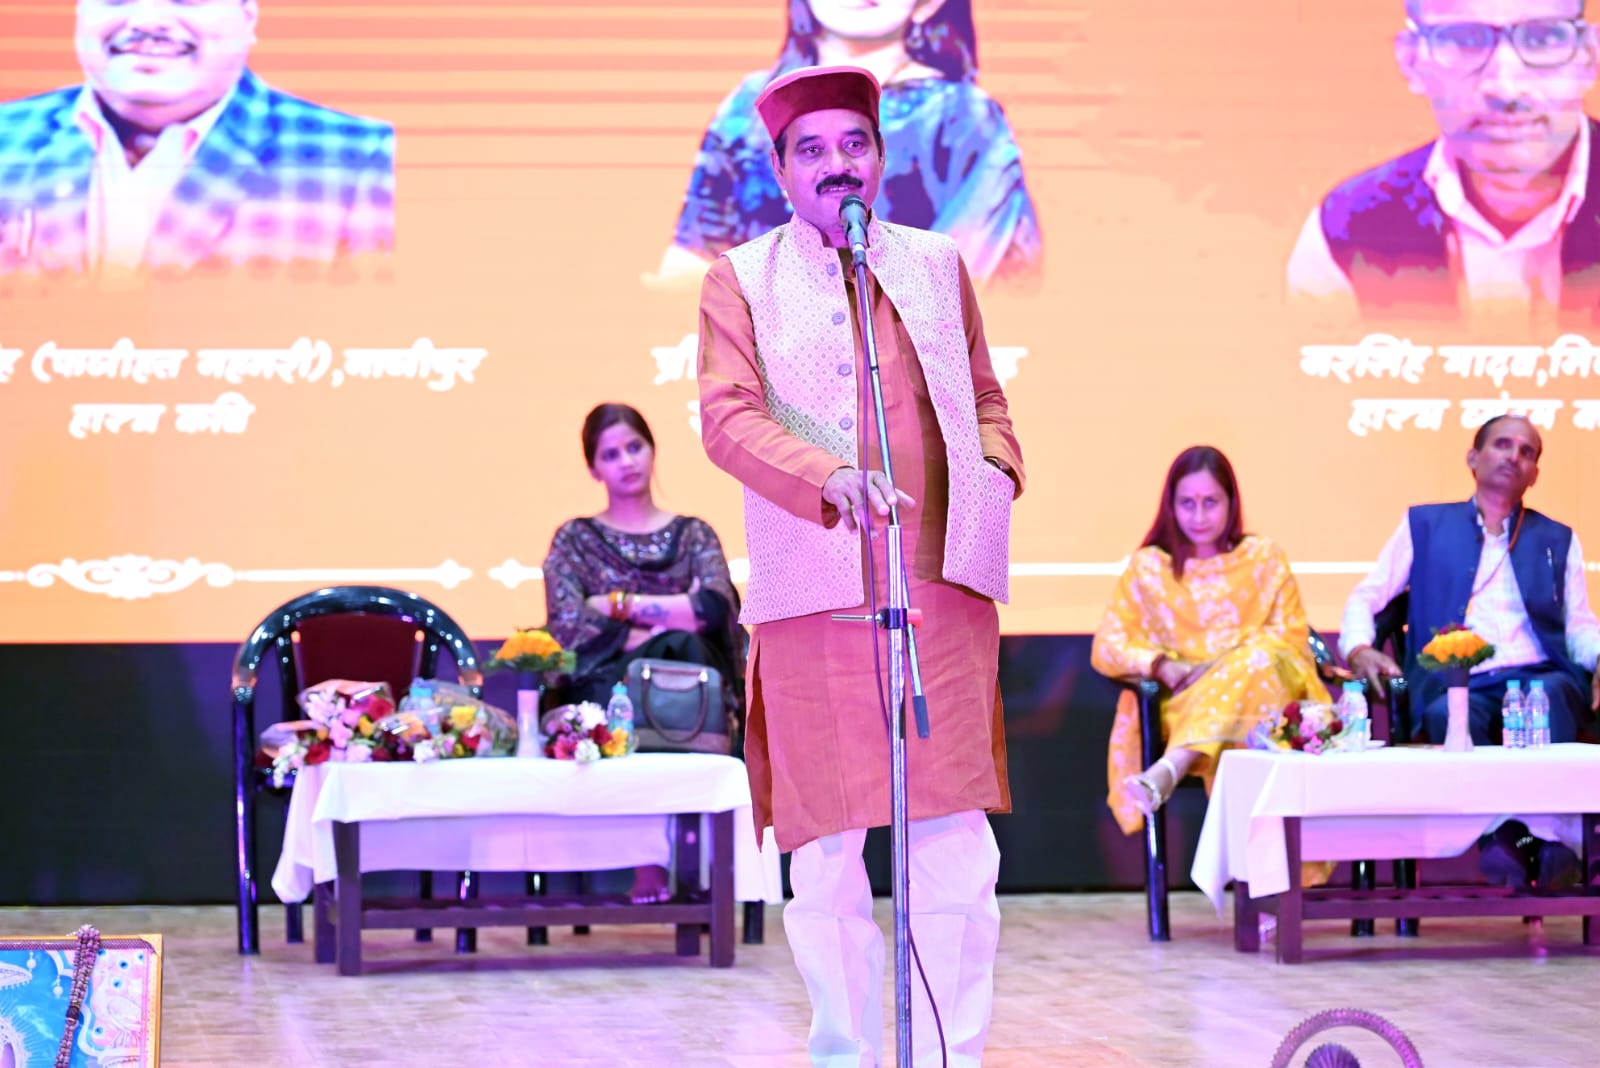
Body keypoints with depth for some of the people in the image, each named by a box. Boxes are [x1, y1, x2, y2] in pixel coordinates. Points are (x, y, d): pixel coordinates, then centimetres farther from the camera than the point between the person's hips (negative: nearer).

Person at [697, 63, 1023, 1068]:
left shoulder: (938, 264, 16)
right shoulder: (742, 280, 6)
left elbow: (985, 396, 24)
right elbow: (727, 417, -7)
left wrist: (996, 471, 3)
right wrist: (834, 479, -23)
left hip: (943, 586, 2)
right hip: (814, 596, -2)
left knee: (956, 844, -3)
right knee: (826, 849, 1)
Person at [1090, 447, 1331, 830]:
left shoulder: (1264, 557, 12)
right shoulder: (1148, 567, 10)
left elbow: (1293, 637, 7)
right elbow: (1106, 648, 8)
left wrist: (1224, 668, -11)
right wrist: (1162, 666, -14)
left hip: (1264, 691, 1)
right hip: (1183, 705, -1)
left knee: (1260, 658, -37)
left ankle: (1168, 771, -54)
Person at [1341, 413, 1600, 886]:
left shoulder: (1558, 540, 26)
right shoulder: (1425, 525, 22)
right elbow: (1365, 598, 18)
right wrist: (1359, 649, -5)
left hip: (1539, 679, 1)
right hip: (1457, 685, -1)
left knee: (1550, 693, -37)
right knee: (1449, 712, -38)